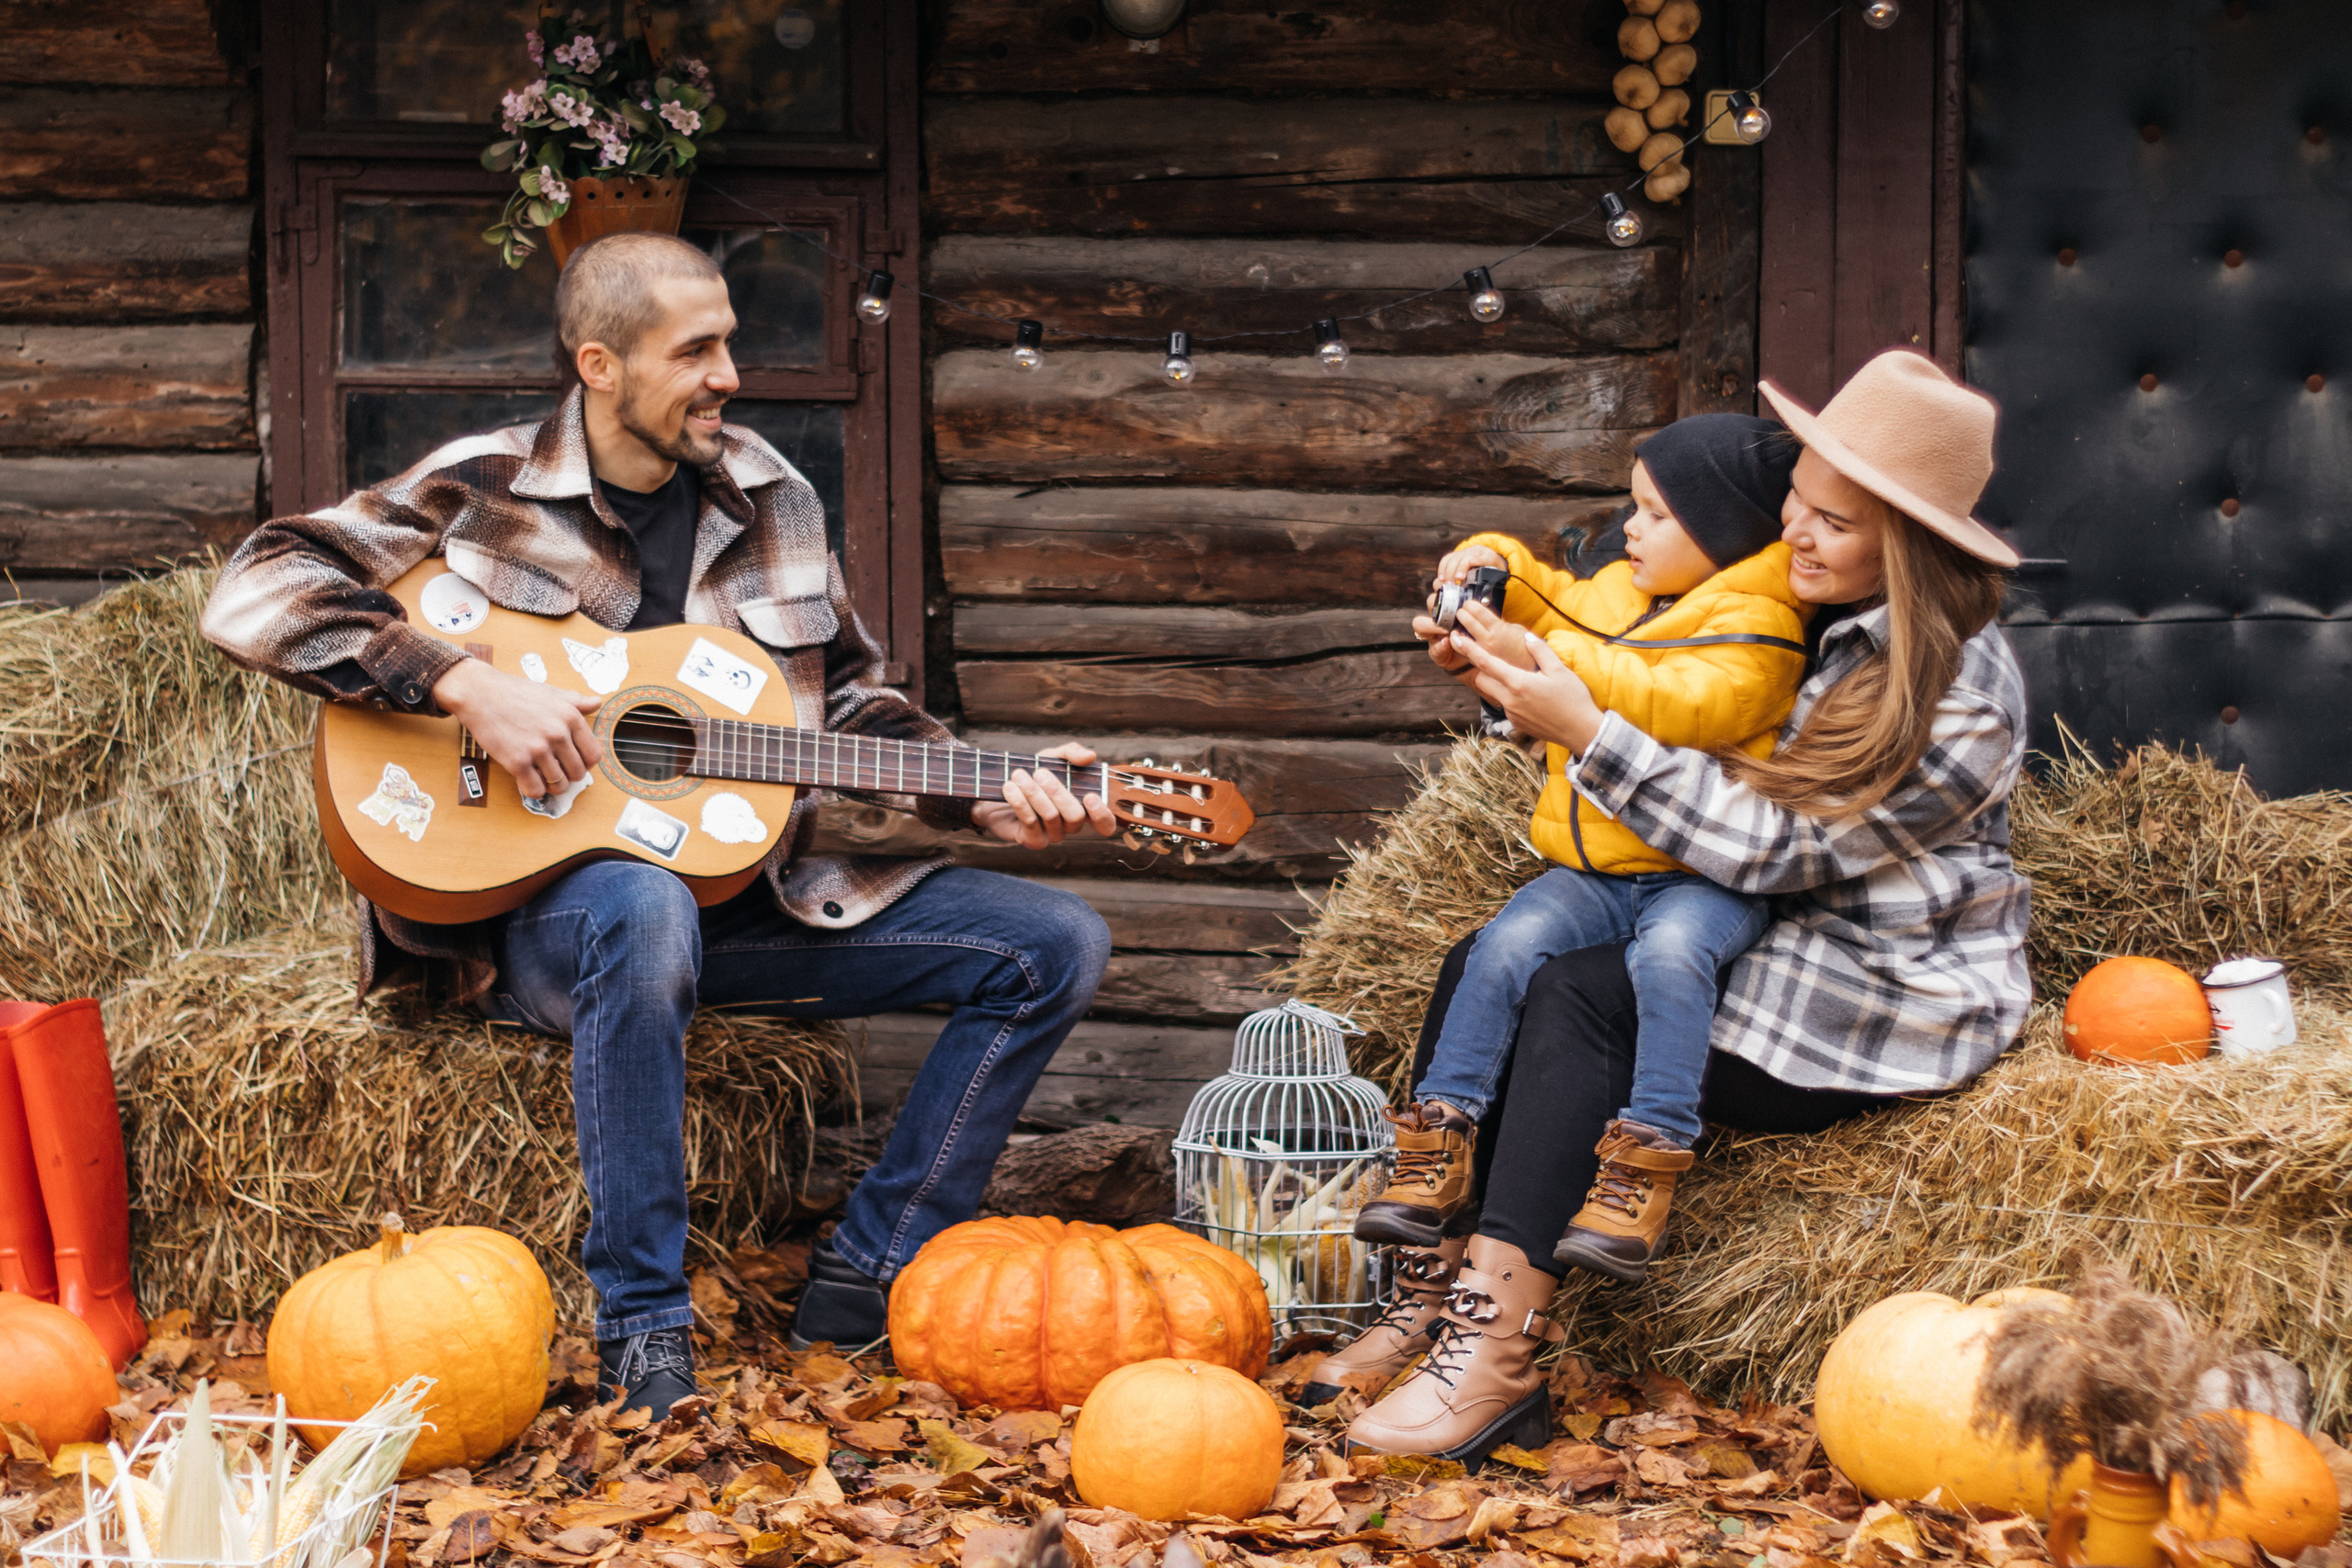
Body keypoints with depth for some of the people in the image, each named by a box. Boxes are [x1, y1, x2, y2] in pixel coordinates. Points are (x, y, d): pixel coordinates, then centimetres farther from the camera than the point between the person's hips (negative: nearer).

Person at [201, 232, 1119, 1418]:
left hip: (744, 887, 6)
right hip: (537, 903, -6)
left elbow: (851, 703, 16)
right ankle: (642, 1334, -33)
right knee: (645, 910, -43)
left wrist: (991, 803, 0)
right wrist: (468, 685, -24)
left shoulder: (769, 500, 10)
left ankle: (870, 1275, -4)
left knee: (1059, 945, -6)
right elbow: (254, 596, -14)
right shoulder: (484, 490, -6)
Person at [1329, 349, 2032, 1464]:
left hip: (1883, 1005, -8)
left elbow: (1773, 847, -23)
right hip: (1773, 944, 8)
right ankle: (1434, 1303, -16)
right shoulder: (1795, 614, 5)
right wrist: (1498, 652, -4)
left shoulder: (1961, 696, -19)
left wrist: (1585, 732, -25)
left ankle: (1495, 1359, -27)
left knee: (1576, 997, -26)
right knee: (1479, 972, -10)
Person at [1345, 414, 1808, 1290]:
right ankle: (1440, 1151, -17)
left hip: (1704, 877, -6)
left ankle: (1644, 1171, -35)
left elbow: (1680, 707, -25)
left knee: (1669, 954, -36)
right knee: (1508, 946, -20)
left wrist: (1546, 661, -27)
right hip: (1590, 870, 6)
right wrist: (1495, 564, 16)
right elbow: (1550, 604, 38)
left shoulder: (1753, 628, -7)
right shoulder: (1612, 595, 17)